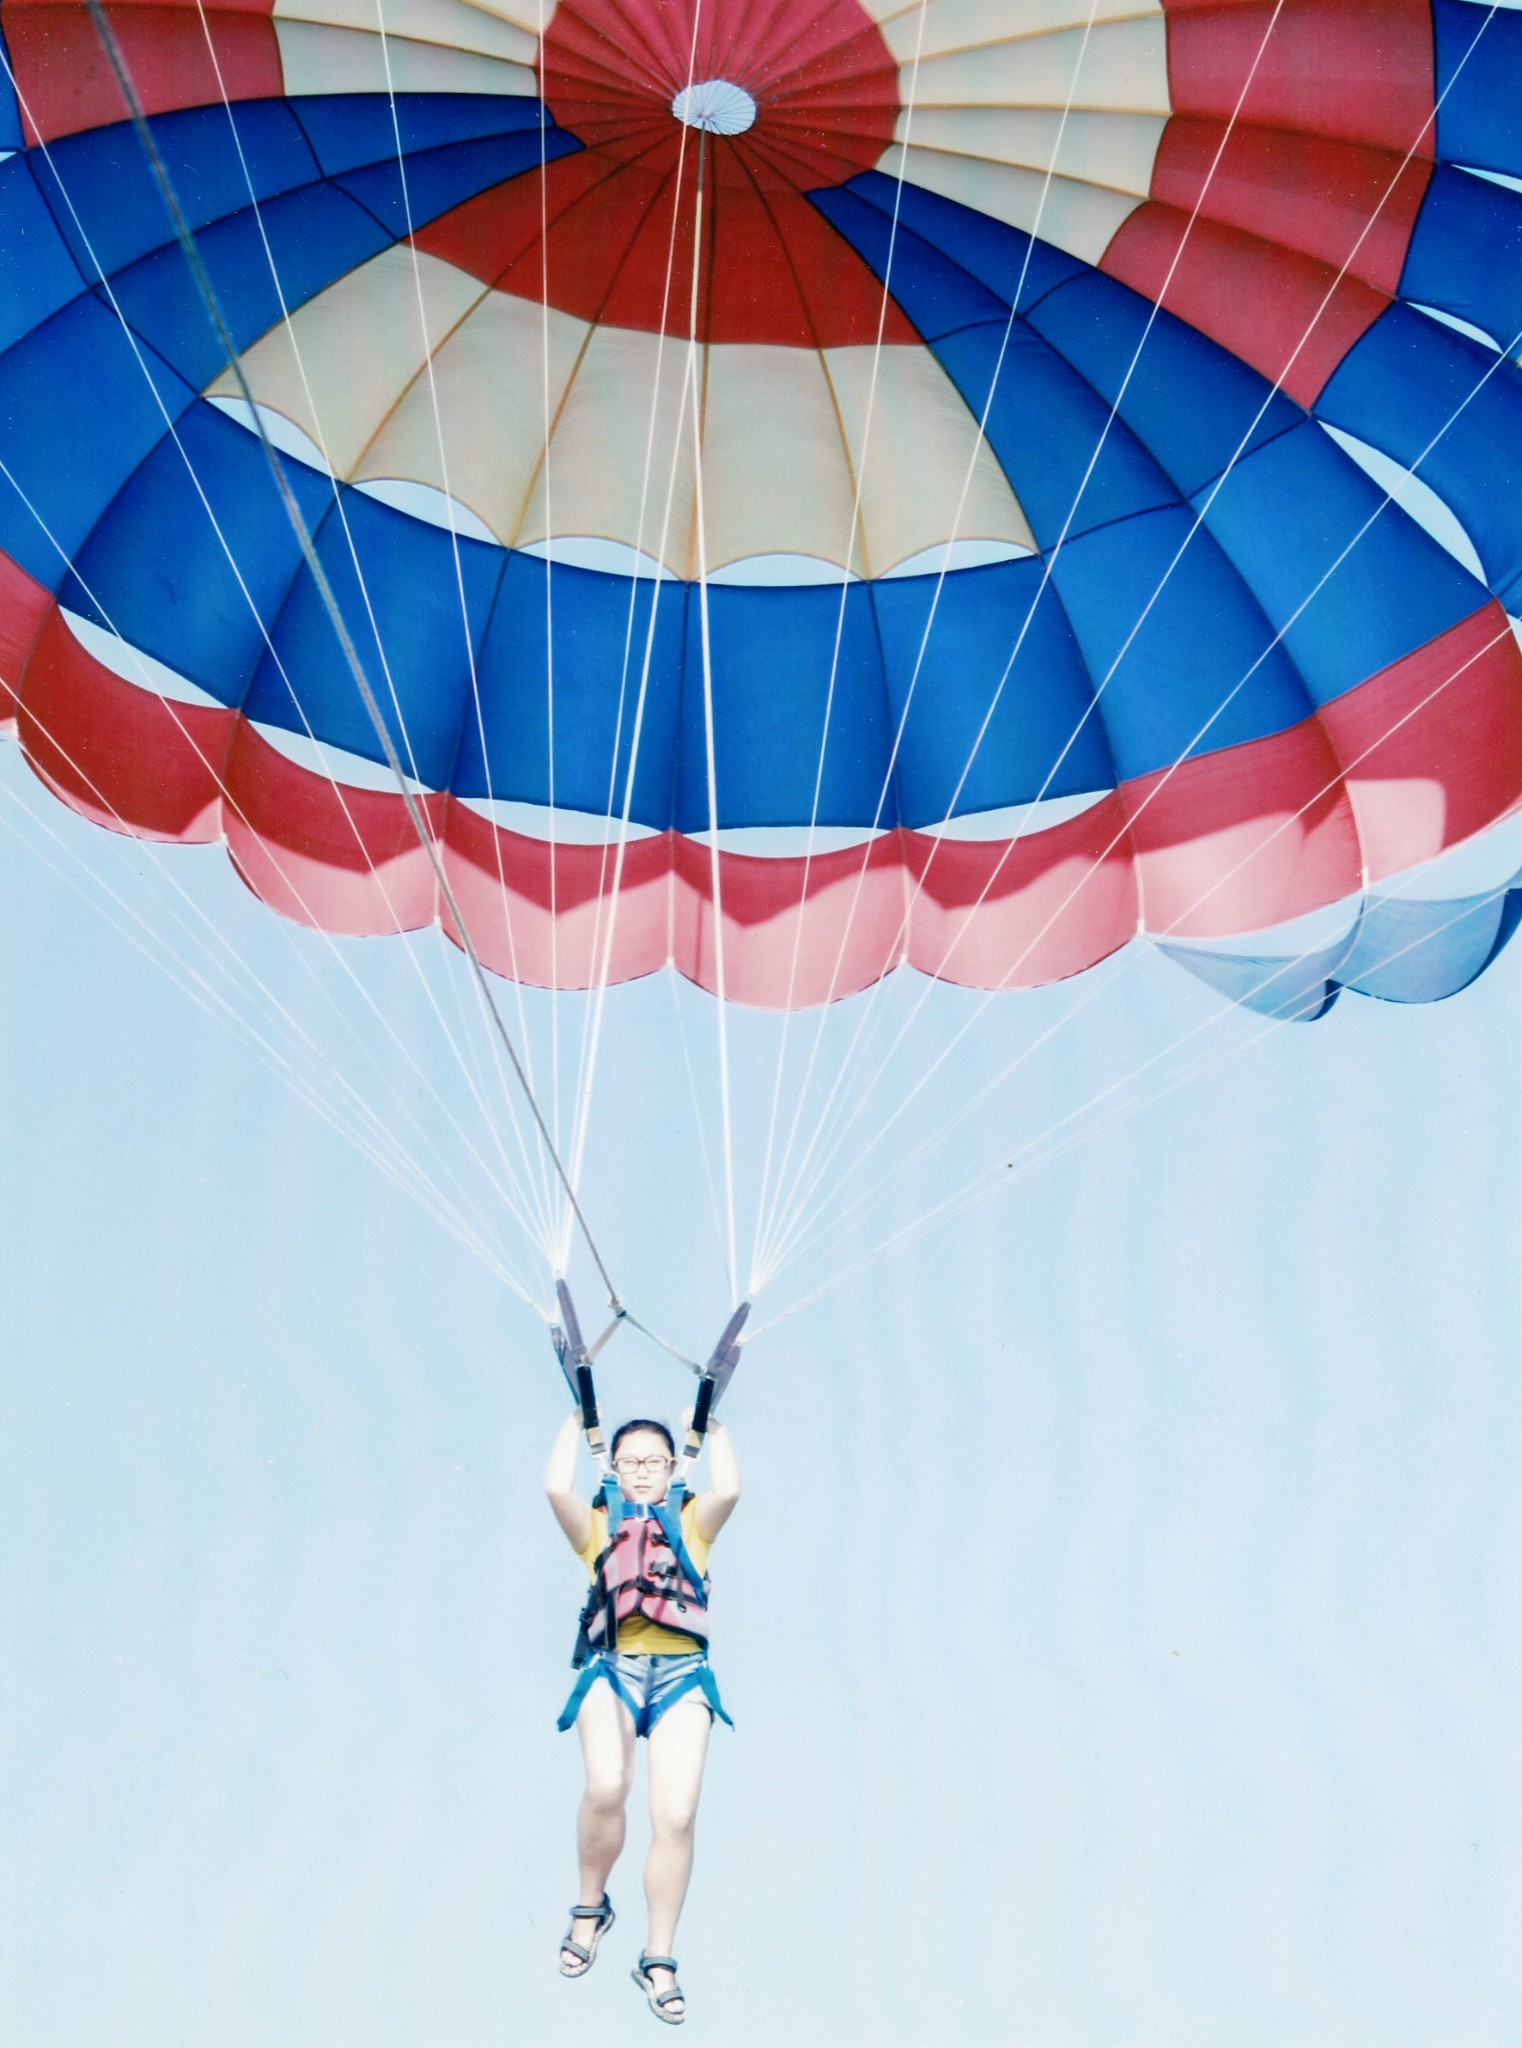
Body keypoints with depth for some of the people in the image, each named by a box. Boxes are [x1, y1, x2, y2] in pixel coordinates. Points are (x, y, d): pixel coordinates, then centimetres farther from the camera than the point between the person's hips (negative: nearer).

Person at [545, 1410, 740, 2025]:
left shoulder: (691, 1521, 21)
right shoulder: (598, 1524, 19)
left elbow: (727, 1491, -1)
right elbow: (557, 1487, -1)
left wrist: (713, 1427, 12)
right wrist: (577, 1421, 11)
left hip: (680, 1670, 1)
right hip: (613, 1667, -1)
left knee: (676, 1814, -15)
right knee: (606, 1786, -28)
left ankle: (658, 1959, 5)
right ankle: (590, 1906, 1)